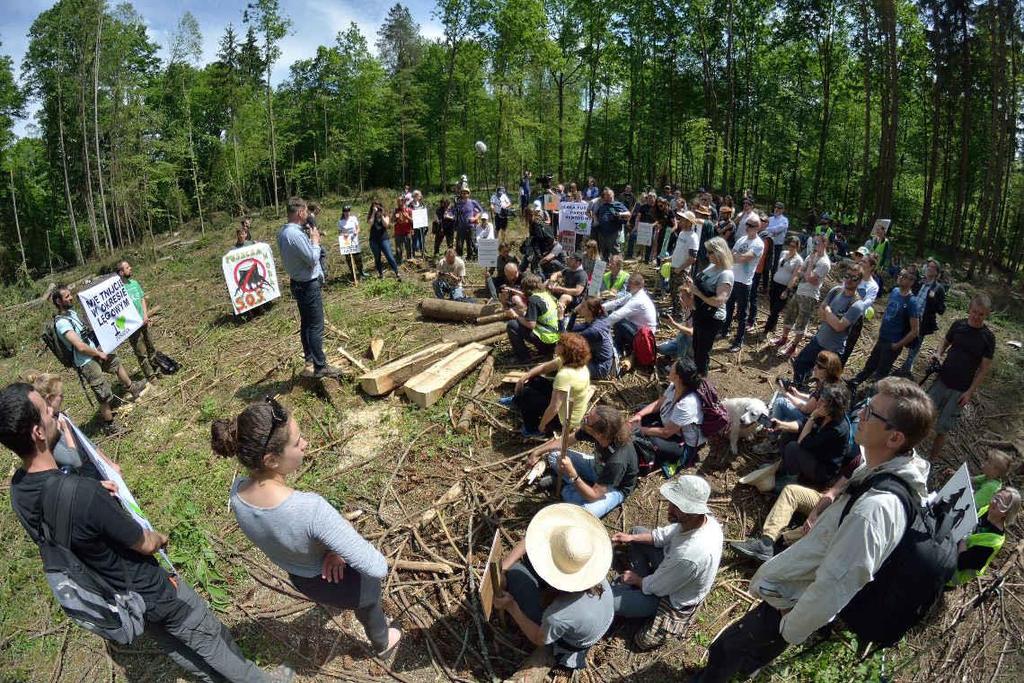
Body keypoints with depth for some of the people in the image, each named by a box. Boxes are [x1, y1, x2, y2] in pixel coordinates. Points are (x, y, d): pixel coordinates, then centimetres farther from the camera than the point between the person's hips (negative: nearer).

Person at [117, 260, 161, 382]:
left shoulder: (134, 282, 5)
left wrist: (145, 315, -4)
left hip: (143, 321, 6)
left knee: (150, 347, 16)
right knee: (141, 353, 2)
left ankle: (156, 369, 30)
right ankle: (150, 375, 11)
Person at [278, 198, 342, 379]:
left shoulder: (283, 232, 6)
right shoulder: (296, 235, -26)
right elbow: (313, 259, -22)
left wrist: (311, 241, 8)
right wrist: (315, 241, -9)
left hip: (298, 283, 10)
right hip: (309, 286, -10)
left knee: (306, 323, 20)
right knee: (316, 327, -5)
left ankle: (309, 358, 33)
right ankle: (320, 367, 0)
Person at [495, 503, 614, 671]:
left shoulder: (557, 616, -45)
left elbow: (539, 639, -18)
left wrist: (511, 607, -13)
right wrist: (504, 566, -21)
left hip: (571, 643, -4)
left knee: (515, 573, -8)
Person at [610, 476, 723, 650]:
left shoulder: (689, 554, -45)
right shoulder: (704, 516, -22)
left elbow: (656, 588, -25)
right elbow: (665, 535, -2)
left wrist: (636, 580, -6)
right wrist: (631, 538, -9)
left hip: (672, 599, -7)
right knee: (637, 531, 16)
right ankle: (642, 583, 18)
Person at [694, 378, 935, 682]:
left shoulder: (873, 509, -39)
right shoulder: (891, 470, -10)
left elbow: (833, 586, -30)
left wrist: (788, 630, -17)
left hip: (796, 604, -8)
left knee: (724, 650, 12)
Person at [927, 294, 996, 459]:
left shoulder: (987, 338, -9)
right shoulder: (958, 325, -2)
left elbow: (984, 369, -6)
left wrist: (970, 392, -11)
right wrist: (938, 353, -7)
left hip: (961, 390, -3)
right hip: (942, 381, 3)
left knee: (942, 429, 3)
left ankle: (932, 459, 19)